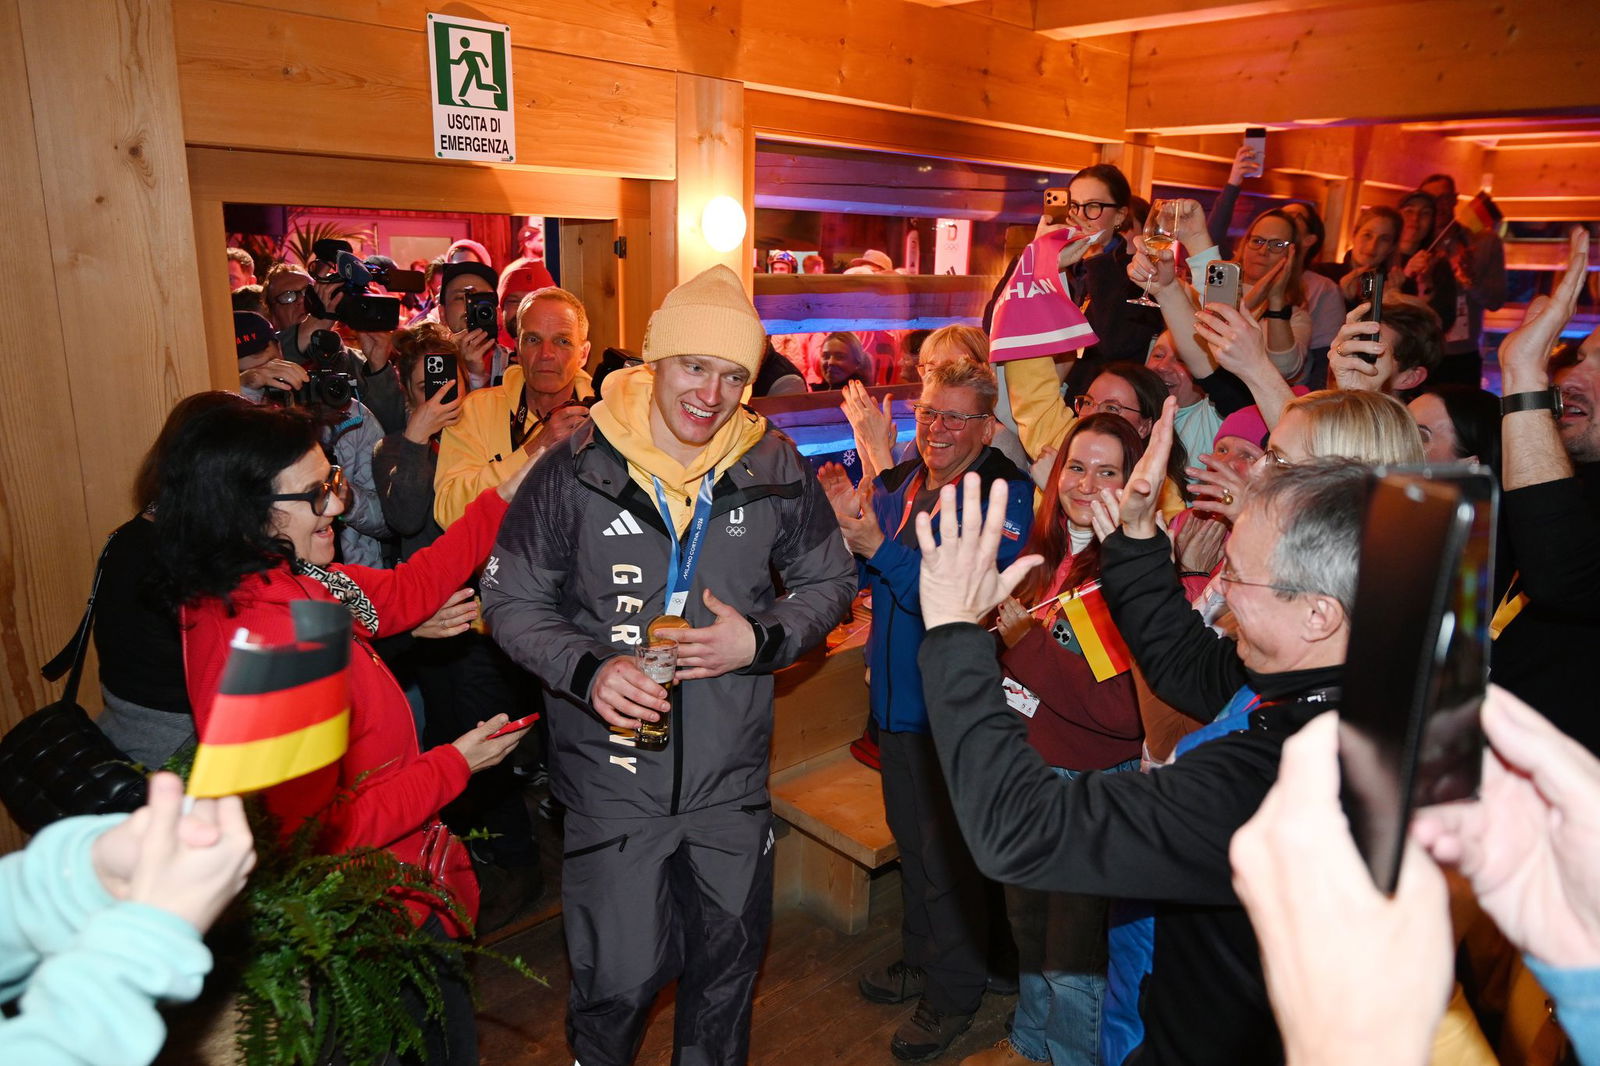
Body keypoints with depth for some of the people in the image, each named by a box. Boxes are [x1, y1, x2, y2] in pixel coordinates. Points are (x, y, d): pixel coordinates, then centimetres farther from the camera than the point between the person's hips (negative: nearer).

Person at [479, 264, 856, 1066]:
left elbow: (829, 582, 4)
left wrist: (763, 639, -15)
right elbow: (511, 600, -3)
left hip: (732, 775, 3)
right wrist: (585, 671, -20)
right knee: (620, 976, 10)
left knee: (728, 963, 21)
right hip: (612, 778, -2)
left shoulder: (774, 468, -6)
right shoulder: (576, 470, -11)